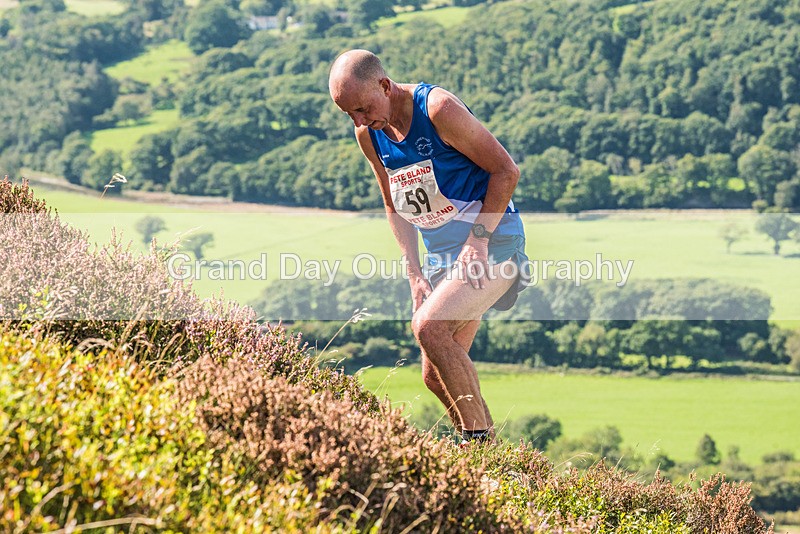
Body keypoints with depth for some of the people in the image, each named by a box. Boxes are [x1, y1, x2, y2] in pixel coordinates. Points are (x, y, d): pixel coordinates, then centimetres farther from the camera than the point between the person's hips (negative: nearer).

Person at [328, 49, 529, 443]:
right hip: (441, 255, 8)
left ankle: (479, 436, -17)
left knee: (429, 325, -26)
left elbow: (506, 171, -14)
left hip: (492, 241, -8)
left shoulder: (438, 109, -19)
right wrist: (415, 274, 4)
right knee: (435, 377, 4)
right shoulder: (369, 134, 2)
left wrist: (477, 241, -17)